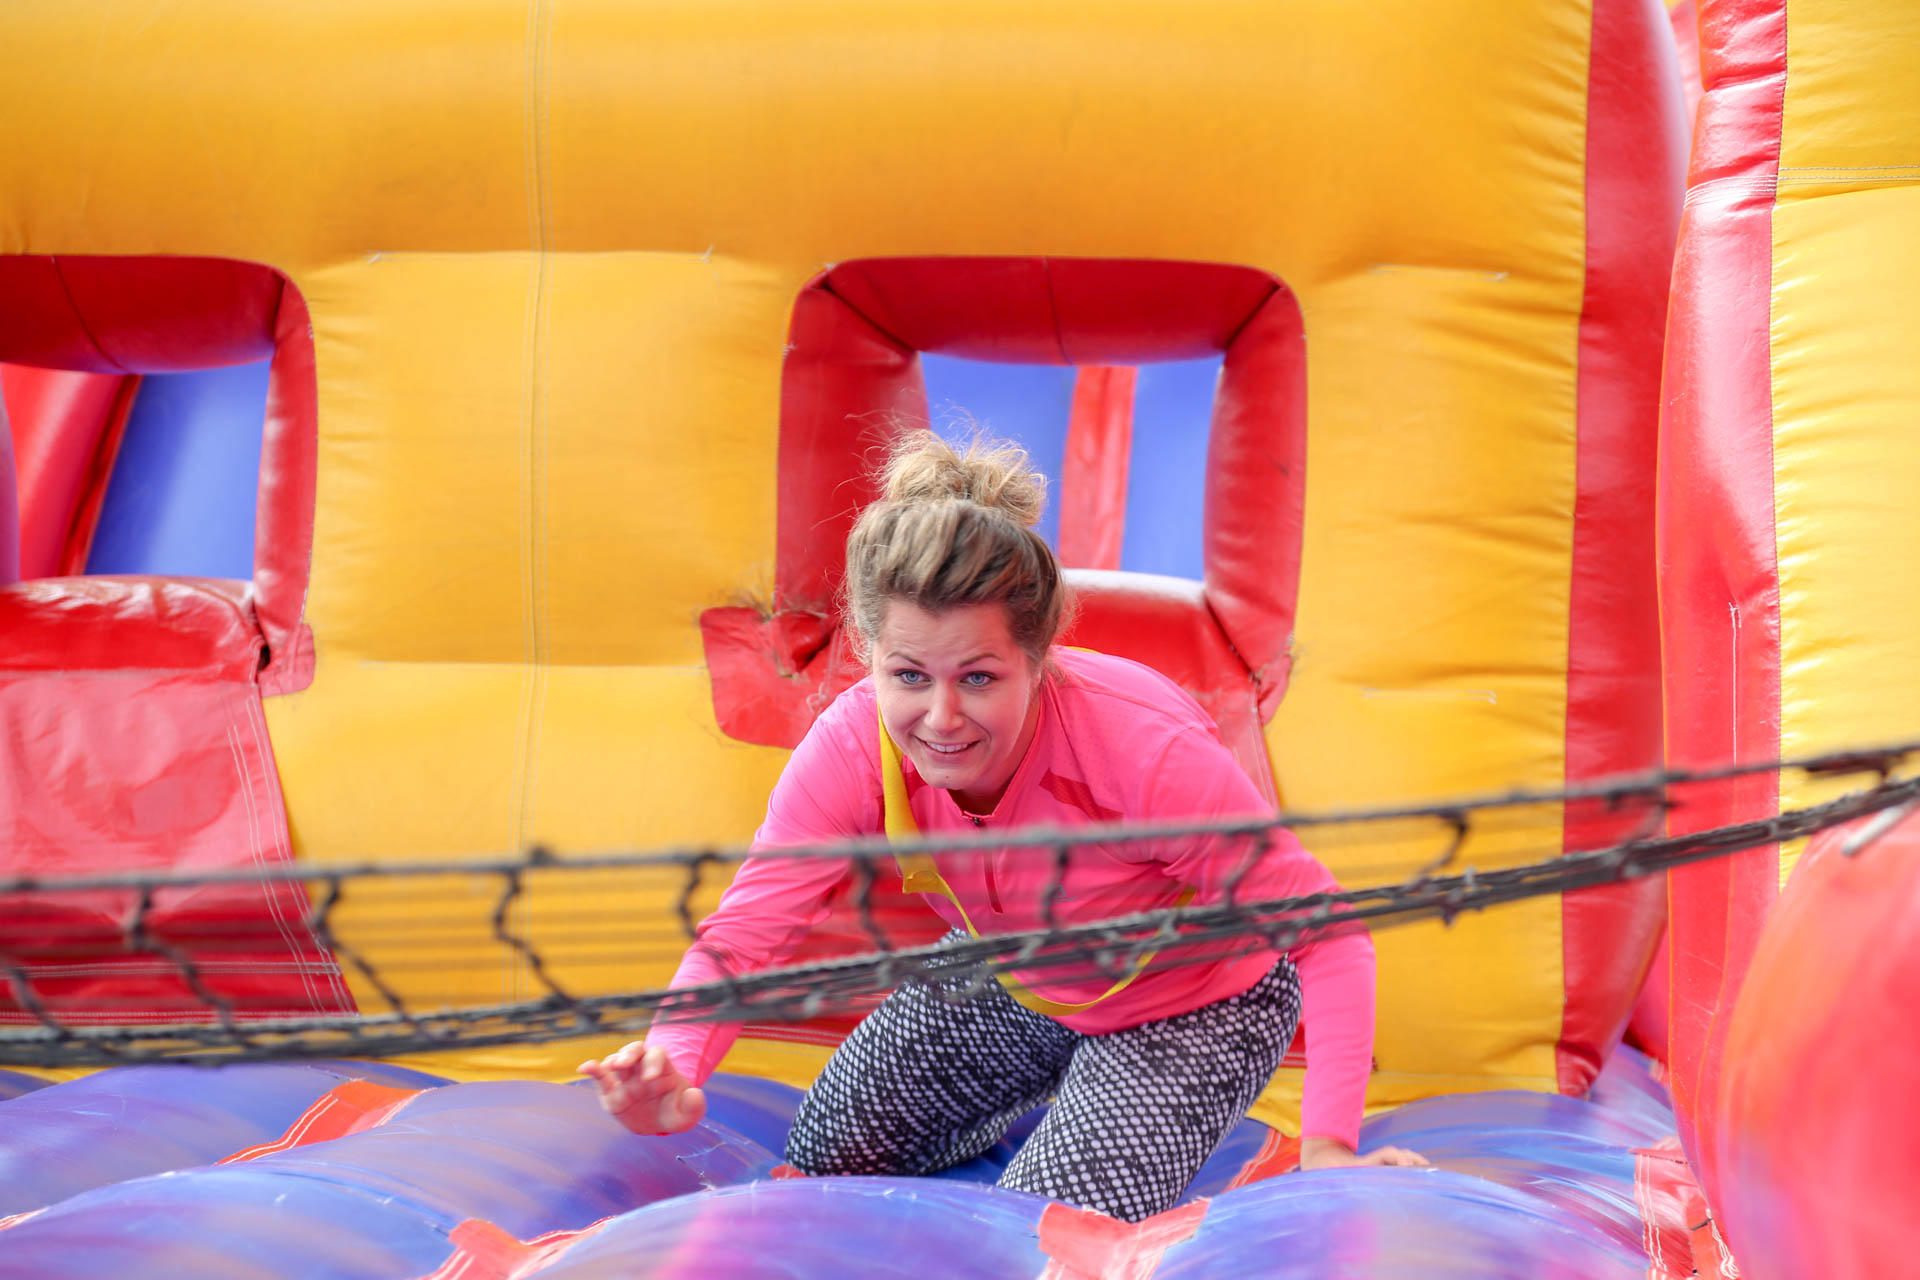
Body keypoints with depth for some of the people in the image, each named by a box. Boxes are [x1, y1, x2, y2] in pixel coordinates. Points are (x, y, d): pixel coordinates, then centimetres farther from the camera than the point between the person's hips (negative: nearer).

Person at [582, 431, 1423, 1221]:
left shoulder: (1149, 752, -41)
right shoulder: (852, 748, -28)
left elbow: (1325, 931, -33)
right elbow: (744, 934, -26)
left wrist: (1328, 1147, -43)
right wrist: (674, 1069, -48)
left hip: (1195, 999, -5)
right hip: (1011, 977, 5)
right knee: (827, 1158, 13)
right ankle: (1058, 1074, 34)